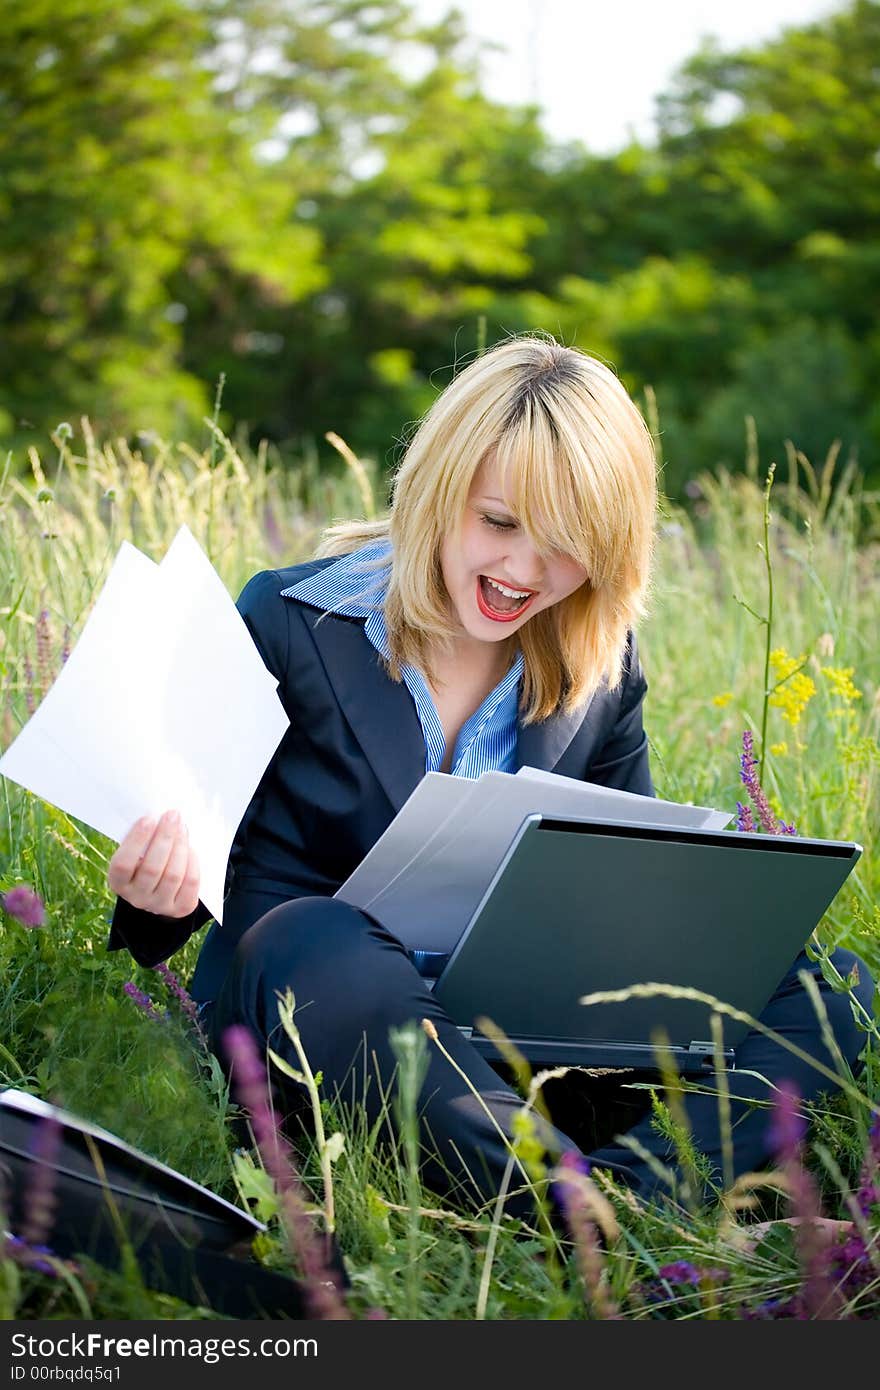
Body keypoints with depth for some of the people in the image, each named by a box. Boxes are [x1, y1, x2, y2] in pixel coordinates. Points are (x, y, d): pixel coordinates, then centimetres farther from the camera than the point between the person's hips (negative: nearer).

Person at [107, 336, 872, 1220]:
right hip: (304, 1009, -3)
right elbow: (206, 844, -1)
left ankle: (642, 1191, -40)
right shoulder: (288, 620, -4)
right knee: (314, 937, -40)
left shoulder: (604, 665, 6)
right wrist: (162, 888, -27)